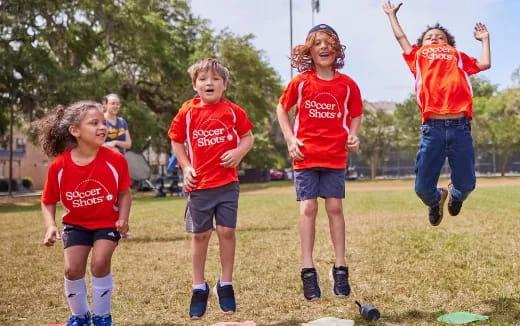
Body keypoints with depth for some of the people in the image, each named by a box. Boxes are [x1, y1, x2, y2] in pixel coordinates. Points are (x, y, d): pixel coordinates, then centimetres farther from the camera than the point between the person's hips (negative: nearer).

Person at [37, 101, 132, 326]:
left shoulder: (115, 160, -20)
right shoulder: (59, 165, -18)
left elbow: (124, 192, -6)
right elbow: (48, 202, -6)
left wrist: (123, 218, -20)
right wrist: (50, 226, -21)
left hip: (107, 222, -1)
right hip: (76, 224, 2)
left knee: (100, 263, -18)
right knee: (72, 269, -6)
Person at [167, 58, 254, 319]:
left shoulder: (233, 111, -1)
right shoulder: (187, 112, -1)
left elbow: (247, 137, 6)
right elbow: (176, 142, 8)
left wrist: (239, 152, -13)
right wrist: (186, 168, -3)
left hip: (227, 182, 0)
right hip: (199, 184, 0)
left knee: (227, 231, 1)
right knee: (200, 235, 8)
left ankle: (225, 285, 18)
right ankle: (199, 289, 21)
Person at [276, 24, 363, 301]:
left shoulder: (346, 84, 1)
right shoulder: (301, 81, -2)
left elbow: (355, 114, 12)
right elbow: (282, 109, 9)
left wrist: (353, 135, -7)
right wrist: (290, 139, -2)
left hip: (335, 156, 1)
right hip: (306, 155, -1)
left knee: (335, 208, 3)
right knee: (308, 208, -1)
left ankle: (340, 268, 13)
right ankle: (308, 270, 4)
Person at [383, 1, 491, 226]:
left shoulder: (457, 56, 27)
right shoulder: (418, 56, 25)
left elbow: (484, 64, 16)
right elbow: (400, 36, 36)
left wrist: (484, 39, 30)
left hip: (460, 127, 1)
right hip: (432, 129, 0)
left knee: (466, 185, 1)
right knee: (423, 187, -1)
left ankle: (455, 194, 38)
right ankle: (436, 200, 35)